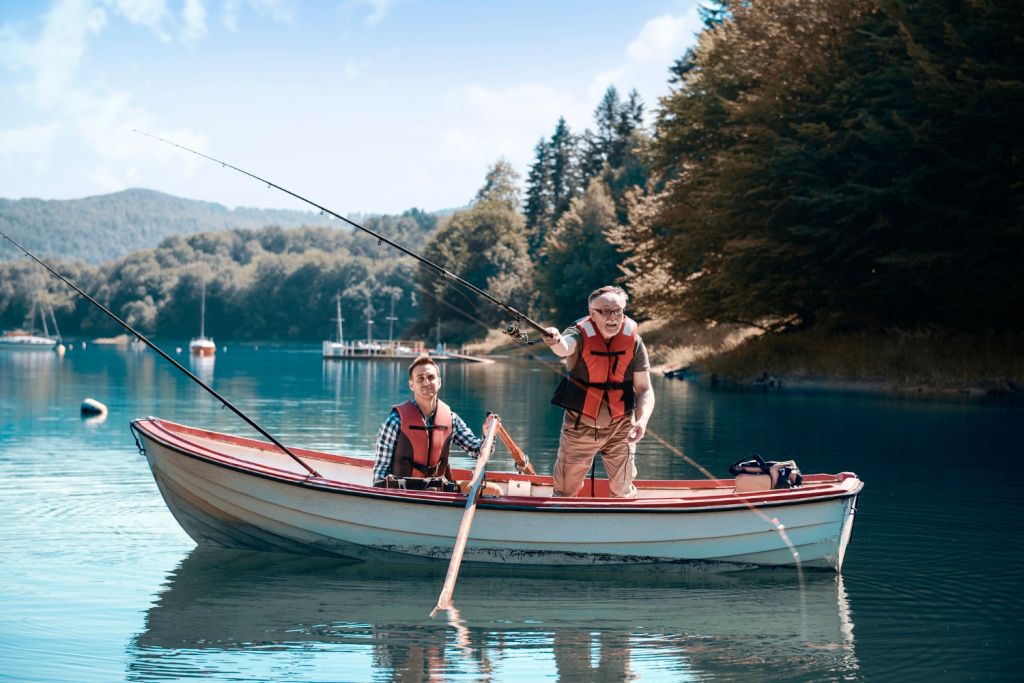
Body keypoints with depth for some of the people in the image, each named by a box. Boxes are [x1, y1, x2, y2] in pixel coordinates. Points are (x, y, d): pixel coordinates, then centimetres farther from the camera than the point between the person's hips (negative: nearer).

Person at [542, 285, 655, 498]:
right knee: (565, 489, 10)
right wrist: (556, 342, -66)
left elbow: (644, 389, -6)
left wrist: (642, 420, -25)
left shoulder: (634, 342, -10)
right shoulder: (581, 335, -16)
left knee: (623, 491, 9)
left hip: (620, 428, 1)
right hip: (579, 427, -1)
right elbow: (565, 347, -41)